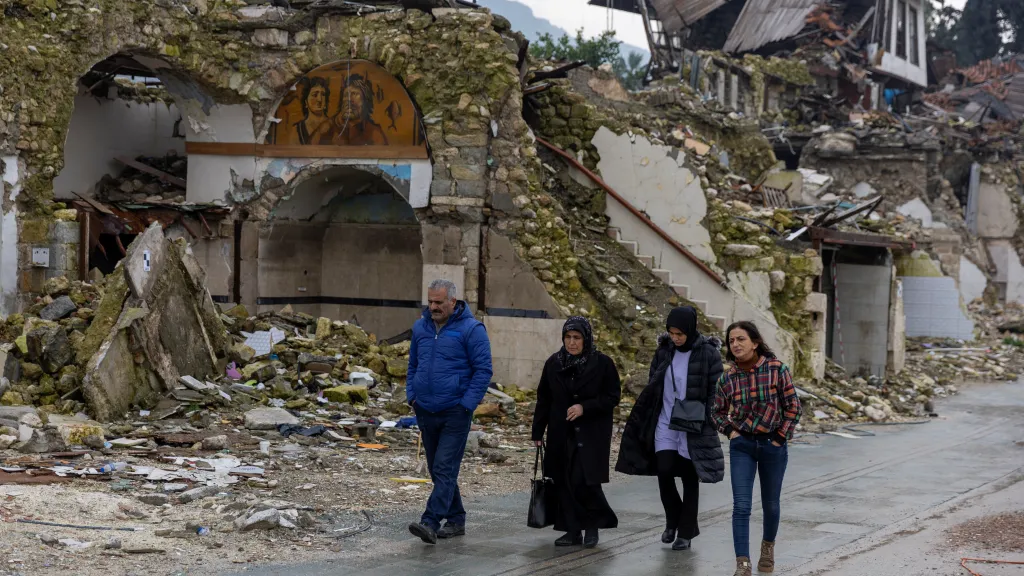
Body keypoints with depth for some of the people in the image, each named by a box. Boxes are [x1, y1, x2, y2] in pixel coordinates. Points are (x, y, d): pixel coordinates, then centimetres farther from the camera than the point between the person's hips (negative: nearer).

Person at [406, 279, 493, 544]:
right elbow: (413, 365, 21)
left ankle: (431, 523, -19)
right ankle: (455, 520, 22)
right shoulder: (420, 327, 9)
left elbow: (483, 370, -9)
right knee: (437, 470, 12)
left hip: (454, 413, -7)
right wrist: (411, 396, 9)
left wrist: (467, 405, -14)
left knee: (444, 469, -12)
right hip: (426, 412, 7)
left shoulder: (471, 329, -9)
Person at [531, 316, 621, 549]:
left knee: (584, 481, -12)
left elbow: (613, 397, -4)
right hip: (561, 434, 4)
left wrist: (585, 407, -17)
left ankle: (593, 525, 9)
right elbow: (543, 399, 10)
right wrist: (538, 432, 7)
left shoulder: (602, 364, -5)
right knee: (564, 482, 2)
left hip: (591, 435, -4)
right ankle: (572, 531, 12)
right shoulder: (554, 363, 5)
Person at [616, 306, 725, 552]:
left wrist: (706, 422, -12)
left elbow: (716, 391, -6)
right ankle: (673, 520, 15)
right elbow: (652, 386, 12)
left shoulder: (708, 354, -9)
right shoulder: (664, 351, 3)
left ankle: (685, 532, 14)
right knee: (664, 471, -8)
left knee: (689, 478, 3)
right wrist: (643, 420, 8)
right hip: (665, 423, 3)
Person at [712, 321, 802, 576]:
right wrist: (730, 431, -1)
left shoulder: (776, 369, -10)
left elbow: (793, 406, -4)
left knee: (770, 504, 13)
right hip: (742, 446, 1)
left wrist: (782, 437, -8)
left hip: (773, 445, -1)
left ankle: (768, 547, 40)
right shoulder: (728, 378, -2)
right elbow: (718, 411, 14)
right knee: (741, 506, -10)